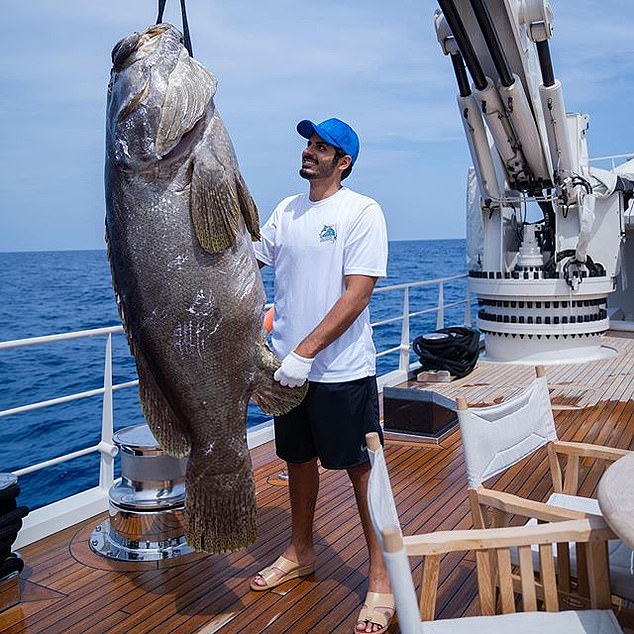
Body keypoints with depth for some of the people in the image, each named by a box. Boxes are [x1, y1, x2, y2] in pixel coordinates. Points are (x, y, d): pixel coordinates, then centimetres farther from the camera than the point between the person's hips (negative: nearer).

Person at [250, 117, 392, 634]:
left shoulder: (363, 212, -10)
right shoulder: (286, 211, 10)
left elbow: (357, 295, -19)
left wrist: (305, 352, -24)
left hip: (342, 371, -6)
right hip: (288, 366, 6)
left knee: (362, 468, 4)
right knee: (299, 459, 19)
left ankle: (382, 580, 20)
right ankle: (301, 553, 40)